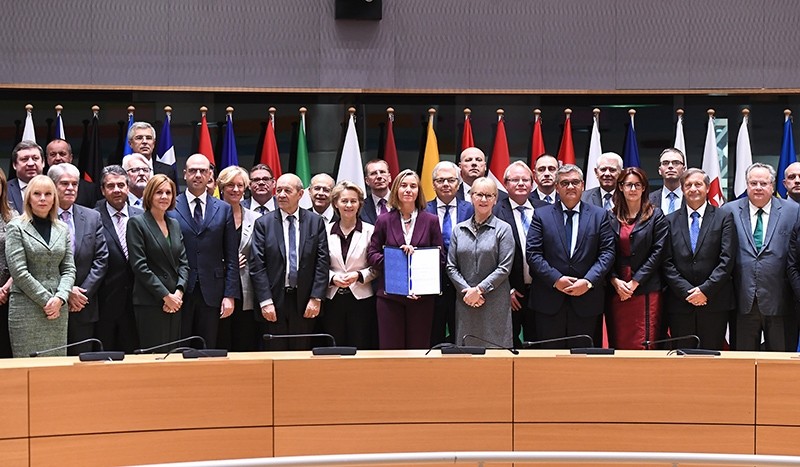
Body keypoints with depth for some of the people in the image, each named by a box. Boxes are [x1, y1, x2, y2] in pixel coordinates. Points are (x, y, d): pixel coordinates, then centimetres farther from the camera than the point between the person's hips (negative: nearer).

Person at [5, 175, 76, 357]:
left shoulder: (62, 229, 12)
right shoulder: (16, 227, 0)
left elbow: (69, 269, 9)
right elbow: (18, 272, -8)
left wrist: (60, 298, -8)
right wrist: (46, 300, -11)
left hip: (58, 308, 4)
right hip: (26, 307, -4)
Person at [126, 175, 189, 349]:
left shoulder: (175, 224, 16)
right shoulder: (136, 223, -3)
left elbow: (183, 263, 13)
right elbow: (139, 266, -10)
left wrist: (179, 292, -4)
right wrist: (166, 295, -12)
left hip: (175, 302, 6)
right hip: (150, 303, -6)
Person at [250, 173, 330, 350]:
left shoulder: (316, 222, 5)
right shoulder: (263, 223, 2)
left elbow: (323, 262, 2)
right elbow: (257, 266, -2)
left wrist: (316, 298, -5)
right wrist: (265, 301, -9)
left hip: (304, 303, 1)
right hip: (274, 303, -1)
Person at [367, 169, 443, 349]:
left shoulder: (431, 221, 6)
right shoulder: (384, 221, 6)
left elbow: (439, 256, 4)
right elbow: (372, 255, 5)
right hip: (390, 295, 0)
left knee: (419, 348, 4)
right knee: (390, 348, 2)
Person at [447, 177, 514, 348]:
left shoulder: (503, 229, 1)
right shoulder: (459, 229, 10)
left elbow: (504, 268, -5)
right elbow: (451, 267, 7)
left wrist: (479, 289, -11)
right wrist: (466, 291, -7)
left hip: (495, 302, -3)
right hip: (465, 302, 3)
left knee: (494, 347, -2)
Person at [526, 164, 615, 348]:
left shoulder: (599, 215, 8)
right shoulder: (541, 215, 6)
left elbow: (607, 252, 2)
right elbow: (533, 253, -1)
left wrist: (588, 281, -11)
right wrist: (556, 279, -12)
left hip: (586, 301, 1)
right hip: (549, 301, 0)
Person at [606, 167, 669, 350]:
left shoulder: (656, 216, 5)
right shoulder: (611, 217, 10)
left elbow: (658, 252, -2)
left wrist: (634, 282, -8)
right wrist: (615, 281, -7)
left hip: (646, 291, -2)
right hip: (616, 292, 2)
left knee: (645, 346, -7)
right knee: (618, 346, 2)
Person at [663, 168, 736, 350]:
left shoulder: (724, 218, 5)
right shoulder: (670, 220, 9)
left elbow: (727, 259, -3)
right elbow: (667, 263, 3)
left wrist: (706, 290, -11)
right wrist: (687, 291, -8)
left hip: (714, 303, -1)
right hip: (680, 303, 1)